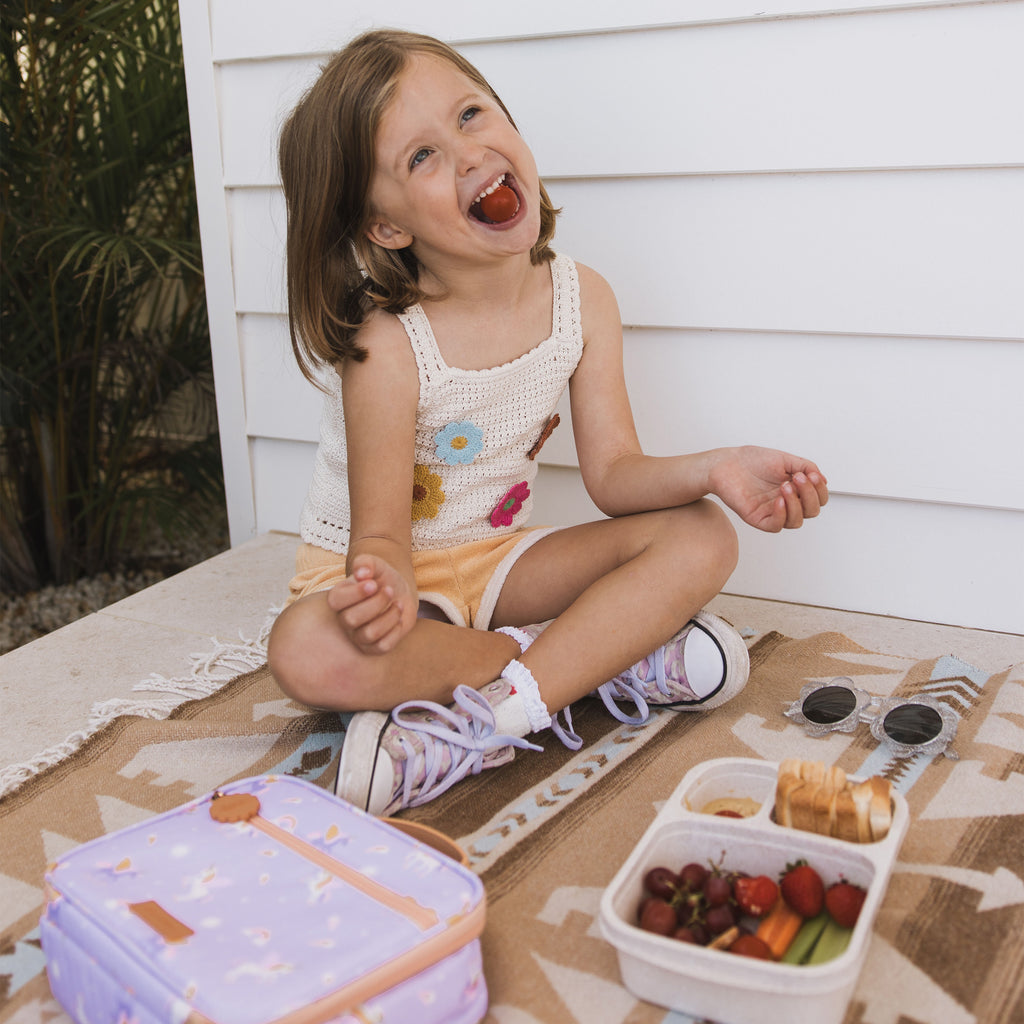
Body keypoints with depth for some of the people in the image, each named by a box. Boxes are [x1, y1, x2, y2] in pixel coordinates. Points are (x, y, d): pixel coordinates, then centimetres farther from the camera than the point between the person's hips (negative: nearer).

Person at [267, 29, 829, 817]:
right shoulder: (387, 344, -24)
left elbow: (613, 471, -8)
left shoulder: (582, 299, -9)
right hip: (380, 567, -3)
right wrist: (383, 589, -46)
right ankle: (619, 654, -23)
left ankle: (475, 727, -28)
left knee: (701, 538, -15)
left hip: (498, 557, 4)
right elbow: (380, 531, -22)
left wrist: (712, 470, -28)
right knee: (307, 652, -37)